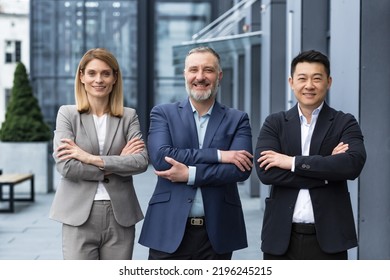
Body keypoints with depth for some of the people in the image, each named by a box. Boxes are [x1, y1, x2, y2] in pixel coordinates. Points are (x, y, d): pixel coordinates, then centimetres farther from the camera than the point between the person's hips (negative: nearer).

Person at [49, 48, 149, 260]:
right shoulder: (67, 114, 2)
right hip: (79, 216, -2)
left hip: (120, 216, 2)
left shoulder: (129, 116, 7)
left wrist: (92, 159, -15)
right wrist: (117, 164, -8)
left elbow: (141, 161, -8)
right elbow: (66, 166, -10)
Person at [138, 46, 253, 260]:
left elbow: (241, 169, -8)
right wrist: (218, 155, -15)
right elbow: (160, 157, -12)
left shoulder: (237, 120, 7)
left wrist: (189, 174, -15)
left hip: (216, 233, 1)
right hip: (169, 230, -1)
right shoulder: (163, 114, 5)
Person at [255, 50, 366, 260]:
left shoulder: (345, 123, 4)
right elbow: (265, 171, -9)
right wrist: (325, 172, -13)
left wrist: (293, 162, -16)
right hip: (281, 237, 1)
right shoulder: (274, 123, 7)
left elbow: (353, 164, -16)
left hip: (328, 237, -1)